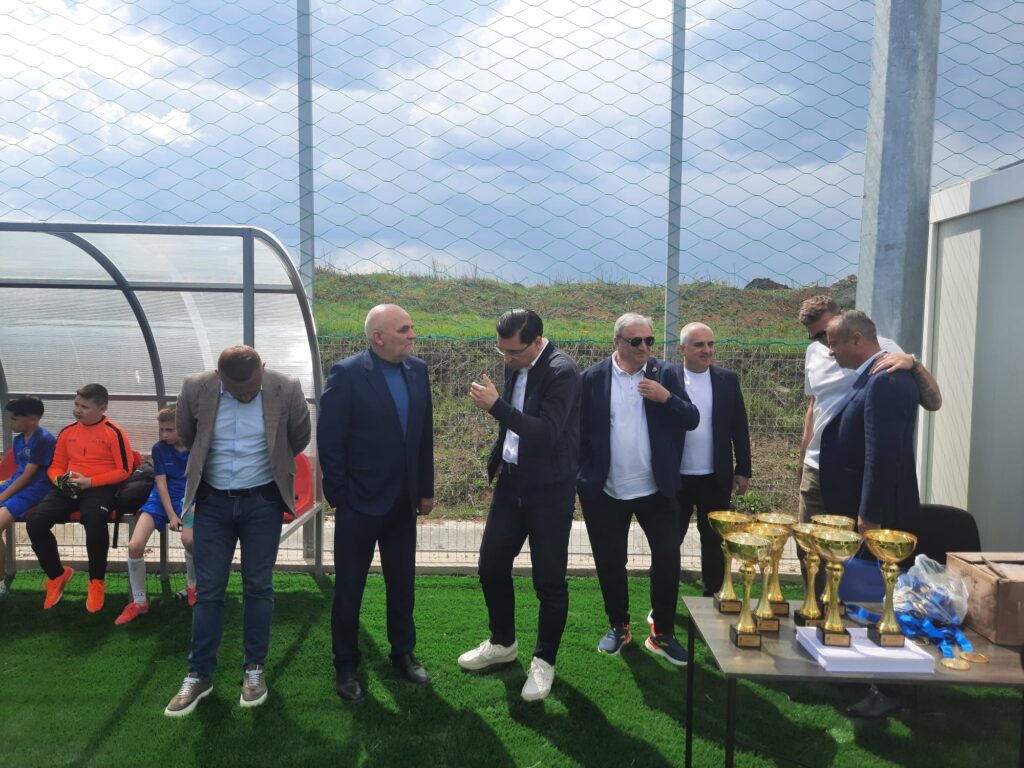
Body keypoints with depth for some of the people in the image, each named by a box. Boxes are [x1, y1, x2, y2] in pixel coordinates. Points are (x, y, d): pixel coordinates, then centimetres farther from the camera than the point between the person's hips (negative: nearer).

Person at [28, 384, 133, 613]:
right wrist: (60, 479, -4)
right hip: (69, 488, 6)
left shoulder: (114, 433, -3)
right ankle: (57, 575, 8)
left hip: (100, 487, -5)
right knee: (35, 523, -19)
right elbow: (55, 466, 20)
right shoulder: (67, 432, 15)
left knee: (94, 521, -37)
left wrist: (90, 481, -14)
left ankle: (96, 581, -13)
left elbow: (124, 470, -6)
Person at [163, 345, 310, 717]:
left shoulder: (286, 388, -13)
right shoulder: (196, 387, -10)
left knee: (258, 588, 8)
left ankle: (254, 669, 22)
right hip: (212, 501, 1)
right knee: (207, 590, 7)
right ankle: (199, 674, 20)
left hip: (263, 501, -1)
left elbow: (299, 438, 3)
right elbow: (185, 435, 9)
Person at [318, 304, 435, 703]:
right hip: (360, 503, -4)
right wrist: (339, 497, -11)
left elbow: (424, 434, 7)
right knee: (349, 587, 10)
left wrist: (426, 489, 8)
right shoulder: (347, 373, -14)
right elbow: (329, 440, -12)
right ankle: (345, 665, 28)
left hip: (403, 502, 5)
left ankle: (403, 653, 35)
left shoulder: (418, 370, 2)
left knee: (402, 584, 17)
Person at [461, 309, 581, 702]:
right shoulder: (516, 366, 3)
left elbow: (547, 433, -29)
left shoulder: (562, 371, -20)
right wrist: (498, 458, 7)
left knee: (549, 579, 3)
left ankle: (544, 661, 23)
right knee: (491, 564, 14)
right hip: (512, 480, 8)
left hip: (549, 489, -7)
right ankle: (502, 642, 35)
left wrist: (496, 405, -31)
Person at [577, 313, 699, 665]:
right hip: (605, 491, 0)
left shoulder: (668, 374, 0)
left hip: (655, 489, 1)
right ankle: (618, 626, 33)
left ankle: (663, 633, 22)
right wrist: (582, 479, -3)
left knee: (667, 558, 3)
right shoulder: (593, 378, -4)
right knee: (610, 562, 11)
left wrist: (666, 397, -21)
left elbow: (692, 420, -4)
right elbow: (580, 431, -1)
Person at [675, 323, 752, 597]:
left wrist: (743, 470, 3)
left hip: (715, 478, 2)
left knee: (714, 542, 14)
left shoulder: (728, 380, 1)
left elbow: (739, 428, 5)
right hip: (675, 478, -2)